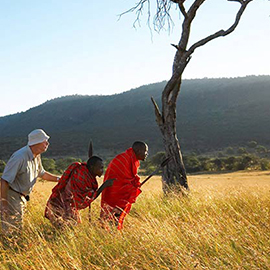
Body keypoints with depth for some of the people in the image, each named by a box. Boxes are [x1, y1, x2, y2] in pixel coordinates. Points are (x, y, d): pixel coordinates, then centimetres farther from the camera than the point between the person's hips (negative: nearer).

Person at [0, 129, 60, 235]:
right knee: (11, 231, -5)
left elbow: (41, 173, 21)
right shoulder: (20, 157, -26)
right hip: (12, 196, -9)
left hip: (22, 197, 9)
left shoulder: (36, 156, 3)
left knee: (19, 229, 17)